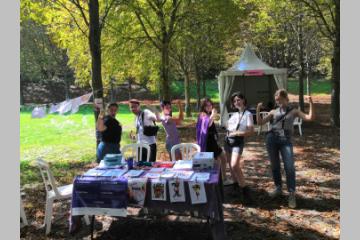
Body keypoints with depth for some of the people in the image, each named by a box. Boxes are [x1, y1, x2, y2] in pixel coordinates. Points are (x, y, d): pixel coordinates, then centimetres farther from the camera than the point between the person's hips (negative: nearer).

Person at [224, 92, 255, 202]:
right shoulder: (234, 114, 12)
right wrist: (229, 131, 4)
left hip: (238, 142, -7)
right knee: (231, 166, 10)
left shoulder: (248, 114, -6)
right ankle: (237, 185, 28)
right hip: (228, 141, 7)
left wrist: (237, 133, -15)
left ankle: (245, 189, -9)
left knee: (235, 166, -21)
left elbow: (251, 131, -12)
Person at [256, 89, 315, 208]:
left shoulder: (293, 111, 12)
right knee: (275, 166, 9)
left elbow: (310, 118, 3)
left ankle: (291, 194, -1)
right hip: (272, 139, 2)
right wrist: (258, 109, -3)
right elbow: (260, 122, 9)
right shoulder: (273, 112, 15)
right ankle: (278, 188, 27)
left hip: (286, 141, -2)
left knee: (289, 167, -9)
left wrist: (311, 103, -6)